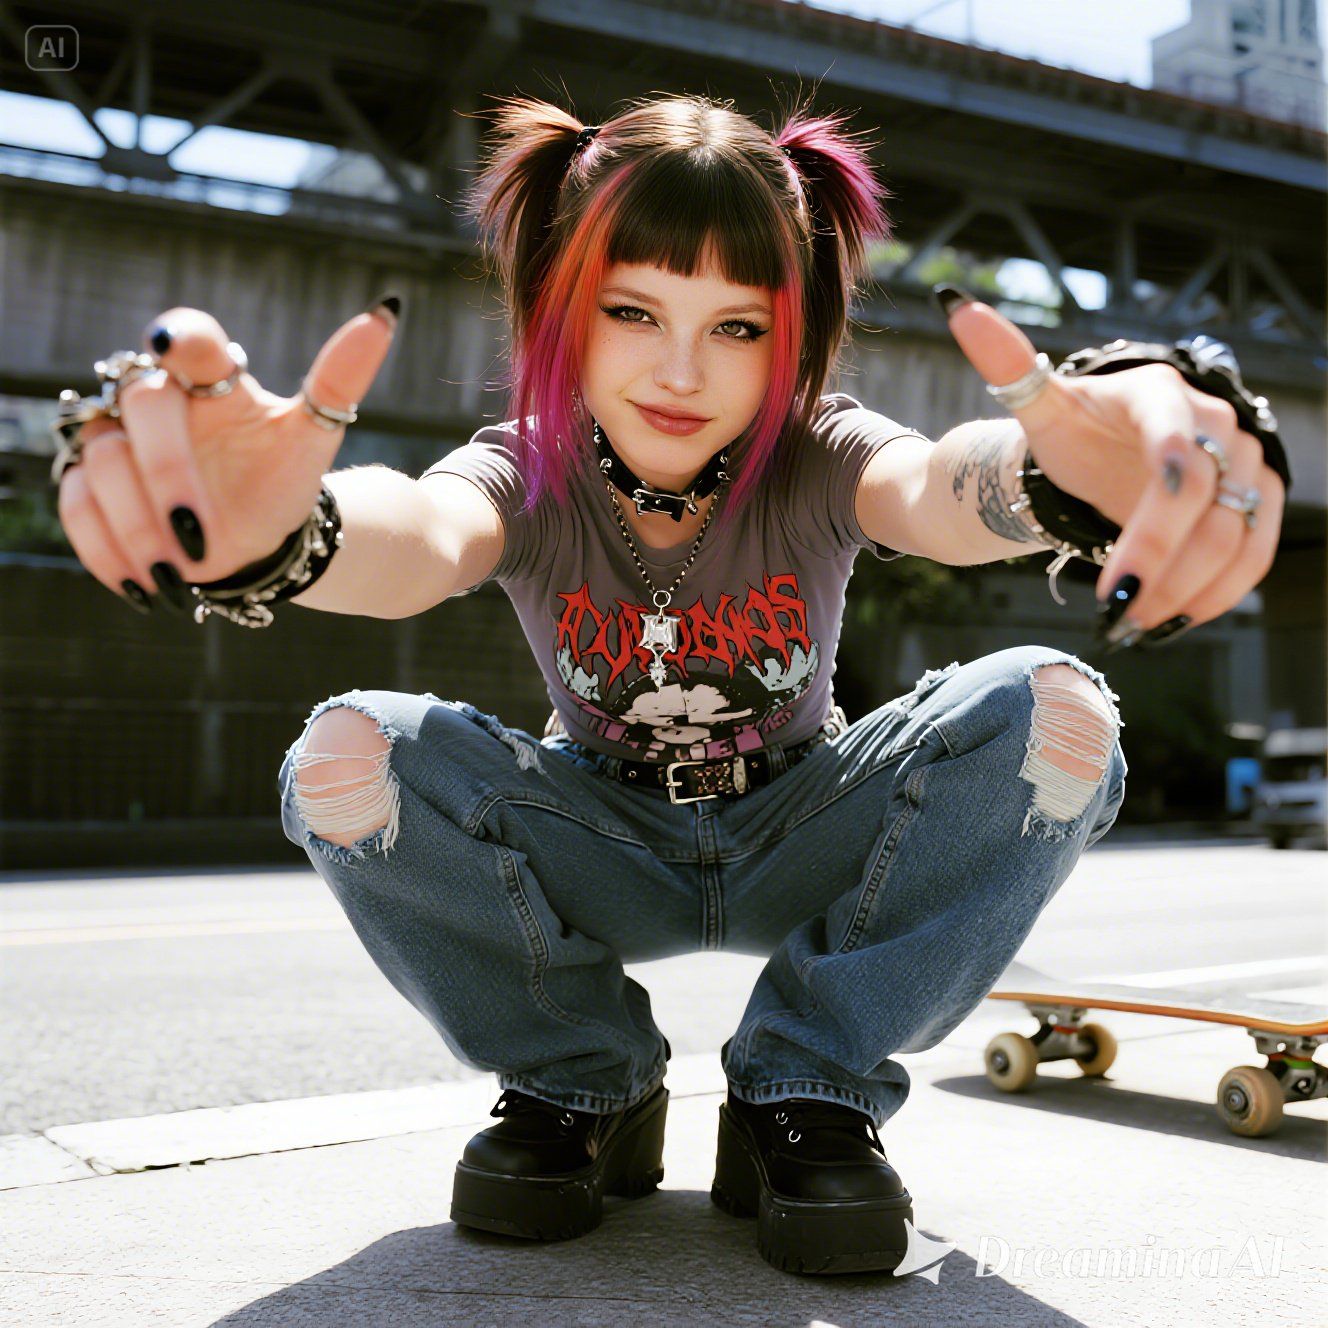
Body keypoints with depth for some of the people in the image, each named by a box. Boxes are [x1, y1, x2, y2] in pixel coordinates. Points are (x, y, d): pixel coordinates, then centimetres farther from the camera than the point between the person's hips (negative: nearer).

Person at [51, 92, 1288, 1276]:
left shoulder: (817, 462, -19)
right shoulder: (528, 476, -18)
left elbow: (942, 487, -44)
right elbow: (423, 537, -44)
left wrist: (1077, 467, -71)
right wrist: (267, 537, -70)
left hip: (801, 851, 0)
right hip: (603, 860, 0)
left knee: (1054, 716, -27)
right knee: (348, 760, -29)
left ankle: (807, 1093, -10)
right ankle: (583, 1087, -4)